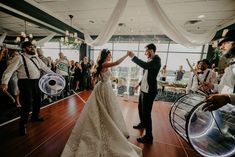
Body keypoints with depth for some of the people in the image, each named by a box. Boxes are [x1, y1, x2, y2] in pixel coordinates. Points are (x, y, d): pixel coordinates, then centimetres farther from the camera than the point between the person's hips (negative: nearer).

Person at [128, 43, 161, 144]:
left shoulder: (156, 59, -14)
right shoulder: (150, 60, 11)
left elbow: (146, 66, -34)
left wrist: (133, 57, -28)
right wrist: (140, 83, 21)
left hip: (149, 91, -9)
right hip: (144, 89, 9)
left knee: (146, 112, -1)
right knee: (140, 108, 23)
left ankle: (148, 137, 18)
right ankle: (142, 123, 48)